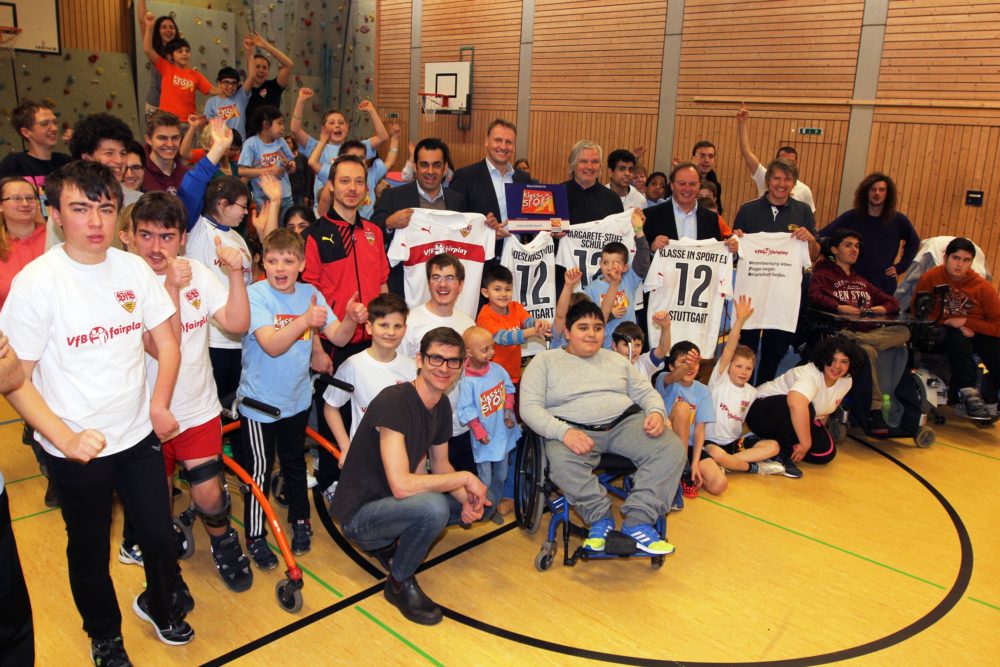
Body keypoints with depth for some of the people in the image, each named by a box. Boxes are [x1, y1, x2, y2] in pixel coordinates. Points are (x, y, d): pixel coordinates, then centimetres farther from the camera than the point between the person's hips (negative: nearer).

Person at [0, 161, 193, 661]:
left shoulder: (133, 268, -4)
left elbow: (167, 343, 5)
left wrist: (159, 403, -8)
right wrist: (64, 437, -24)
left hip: (139, 436, 3)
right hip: (75, 451, -3)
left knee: (160, 537, 13)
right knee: (90, 554, 16)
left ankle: (160, 604, 45)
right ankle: (105, 637, 43)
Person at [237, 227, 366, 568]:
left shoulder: (310, 294, -3)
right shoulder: (256, 294, -18)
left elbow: (338, 337, -6)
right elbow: (272, 345, -30)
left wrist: (352, 319, -27)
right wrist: (304, 320, -45)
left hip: (297, 399, 5)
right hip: (260, 402, -5)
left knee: (295, 463, 21)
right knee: (259, 470, 5)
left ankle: (300, 521, 38)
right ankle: (255, 537, 21)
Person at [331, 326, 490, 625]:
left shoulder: (442, 406, 1)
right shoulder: (393, 401, -26)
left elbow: (440, 465, 11)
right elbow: (401, 485, -34)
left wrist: (467, 499, -9)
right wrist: (466, 478, -24)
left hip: (394, 504, 9)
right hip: (360, 514, -9)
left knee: (474, 505, 8)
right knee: (433, 506, -34)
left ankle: (390, 544, 14)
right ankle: (400, 583, -6)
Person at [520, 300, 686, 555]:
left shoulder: (616, 359, 22)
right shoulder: (544, 361, 7)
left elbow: (646, 392, 21)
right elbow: (530, 407, -4)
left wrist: (656, 412, -5)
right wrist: (564, 432, -22)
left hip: (625, 424, 4)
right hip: (574, 430, -3)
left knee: (671, 448, -22)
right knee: (562, 462, -38)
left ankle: (638, 522, -20)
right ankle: (601, 518, -14)